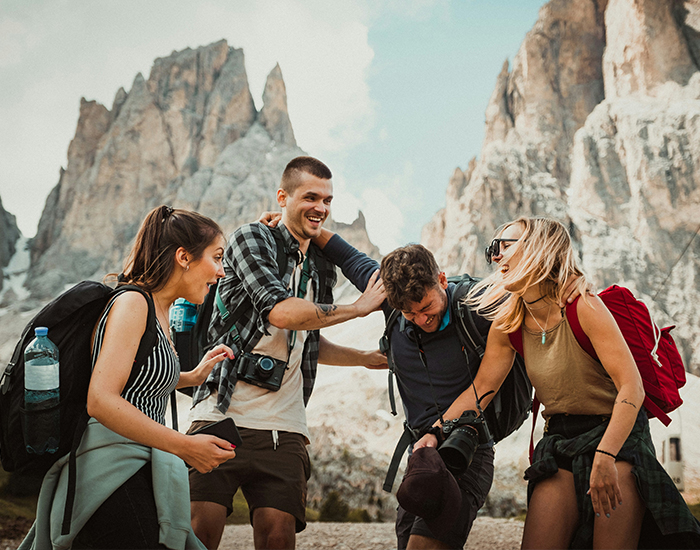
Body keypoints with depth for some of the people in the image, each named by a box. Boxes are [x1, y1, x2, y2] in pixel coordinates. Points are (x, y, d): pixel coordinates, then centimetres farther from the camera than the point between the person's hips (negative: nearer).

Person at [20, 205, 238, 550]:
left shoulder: (158, 312, 16)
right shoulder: (132, 303, -13)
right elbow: (101, 401, -23)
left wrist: (193, 376, 22)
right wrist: (185, 447, -23)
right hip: (112, 473, -10)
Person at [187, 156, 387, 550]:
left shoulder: (323, 270, 19)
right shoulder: (252, 238, -1)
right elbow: (280, 311, -17)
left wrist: (370, 358, 20)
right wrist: (361, 306, -7)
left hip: (284, 428, 5)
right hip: (223, 414, -5)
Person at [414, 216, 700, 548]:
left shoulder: (583, 308, -18)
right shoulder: (508, 325, 1)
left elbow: (632, 387, -23)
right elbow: (480, 389, 4)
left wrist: (605, 457, -32)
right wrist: (435, 433, -9)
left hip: (617, 433, -5)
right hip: (560, 440, 5)